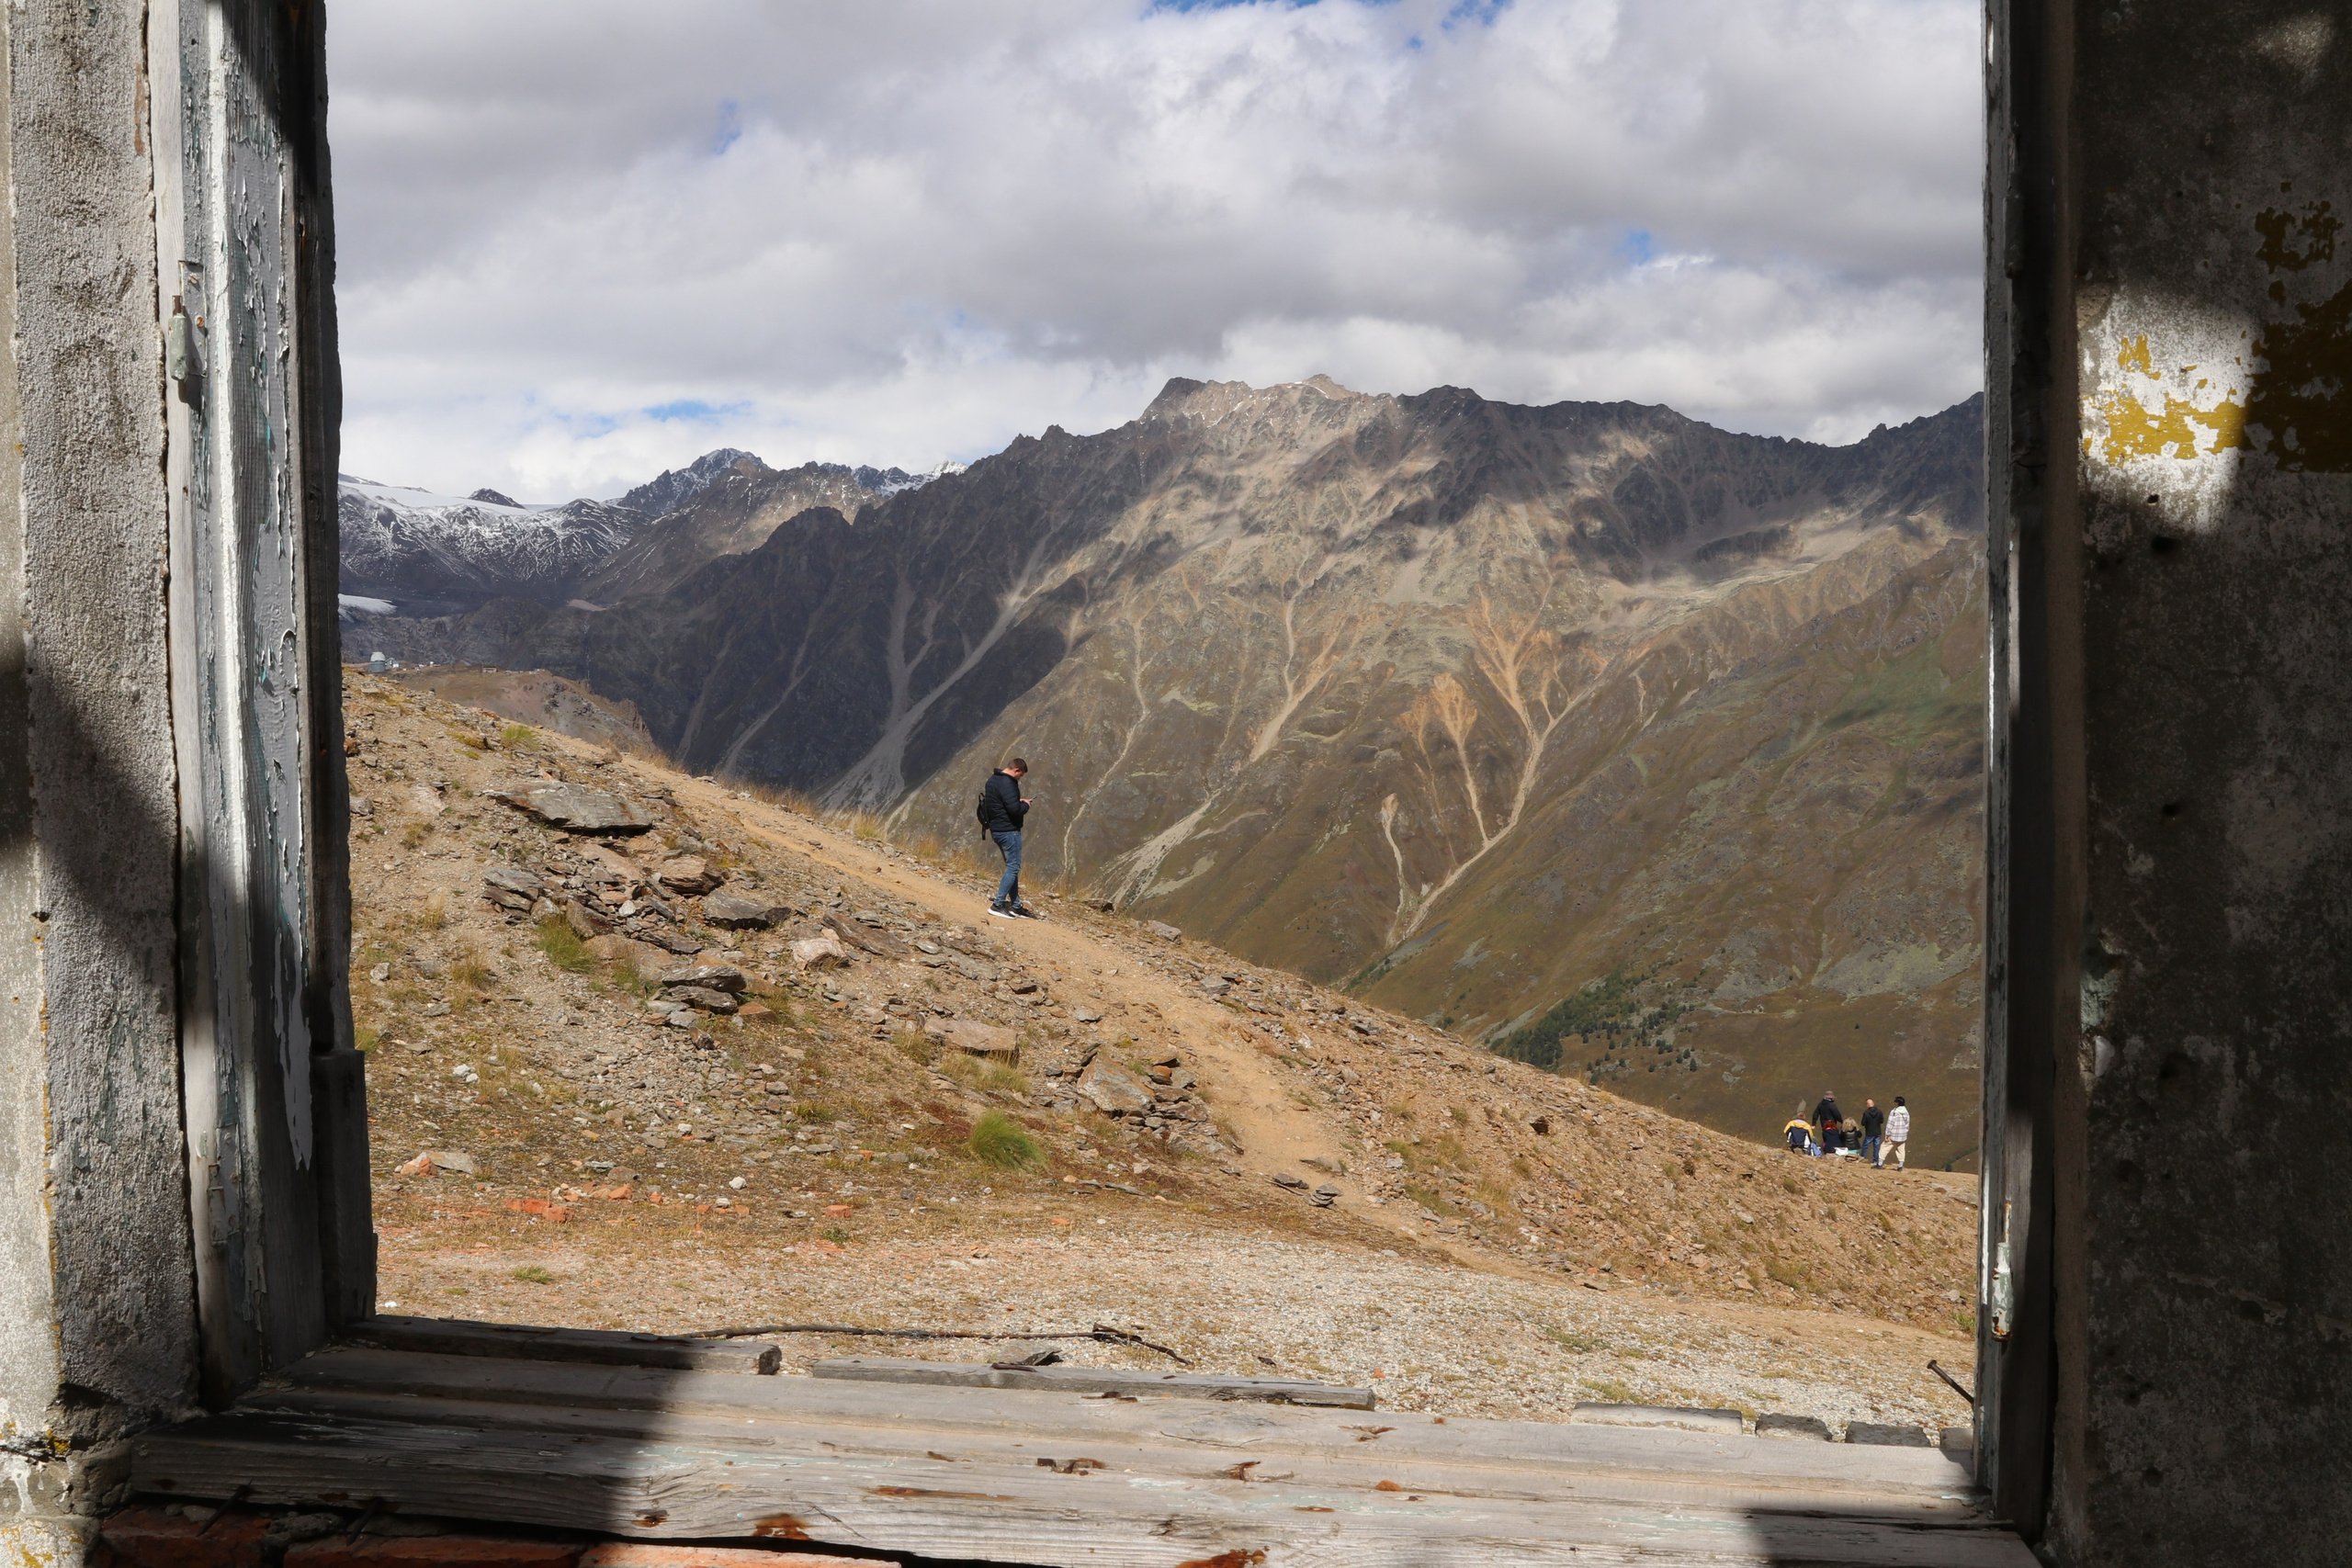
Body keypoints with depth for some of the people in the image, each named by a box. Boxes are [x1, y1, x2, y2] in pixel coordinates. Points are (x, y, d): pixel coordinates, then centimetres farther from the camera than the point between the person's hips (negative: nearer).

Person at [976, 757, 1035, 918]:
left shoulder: (993, 780, 13)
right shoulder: (1007, 783, -19)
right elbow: (1014, 809, -26)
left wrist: (1018, 801, 13)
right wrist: (1025, 805, -5)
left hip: (996, 829, 10)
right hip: (1008, 830, -10)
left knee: (1012, 867, 16)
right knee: (1013, 867, -6)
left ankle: (1016, 906, 19)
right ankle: (997, 905, -9)